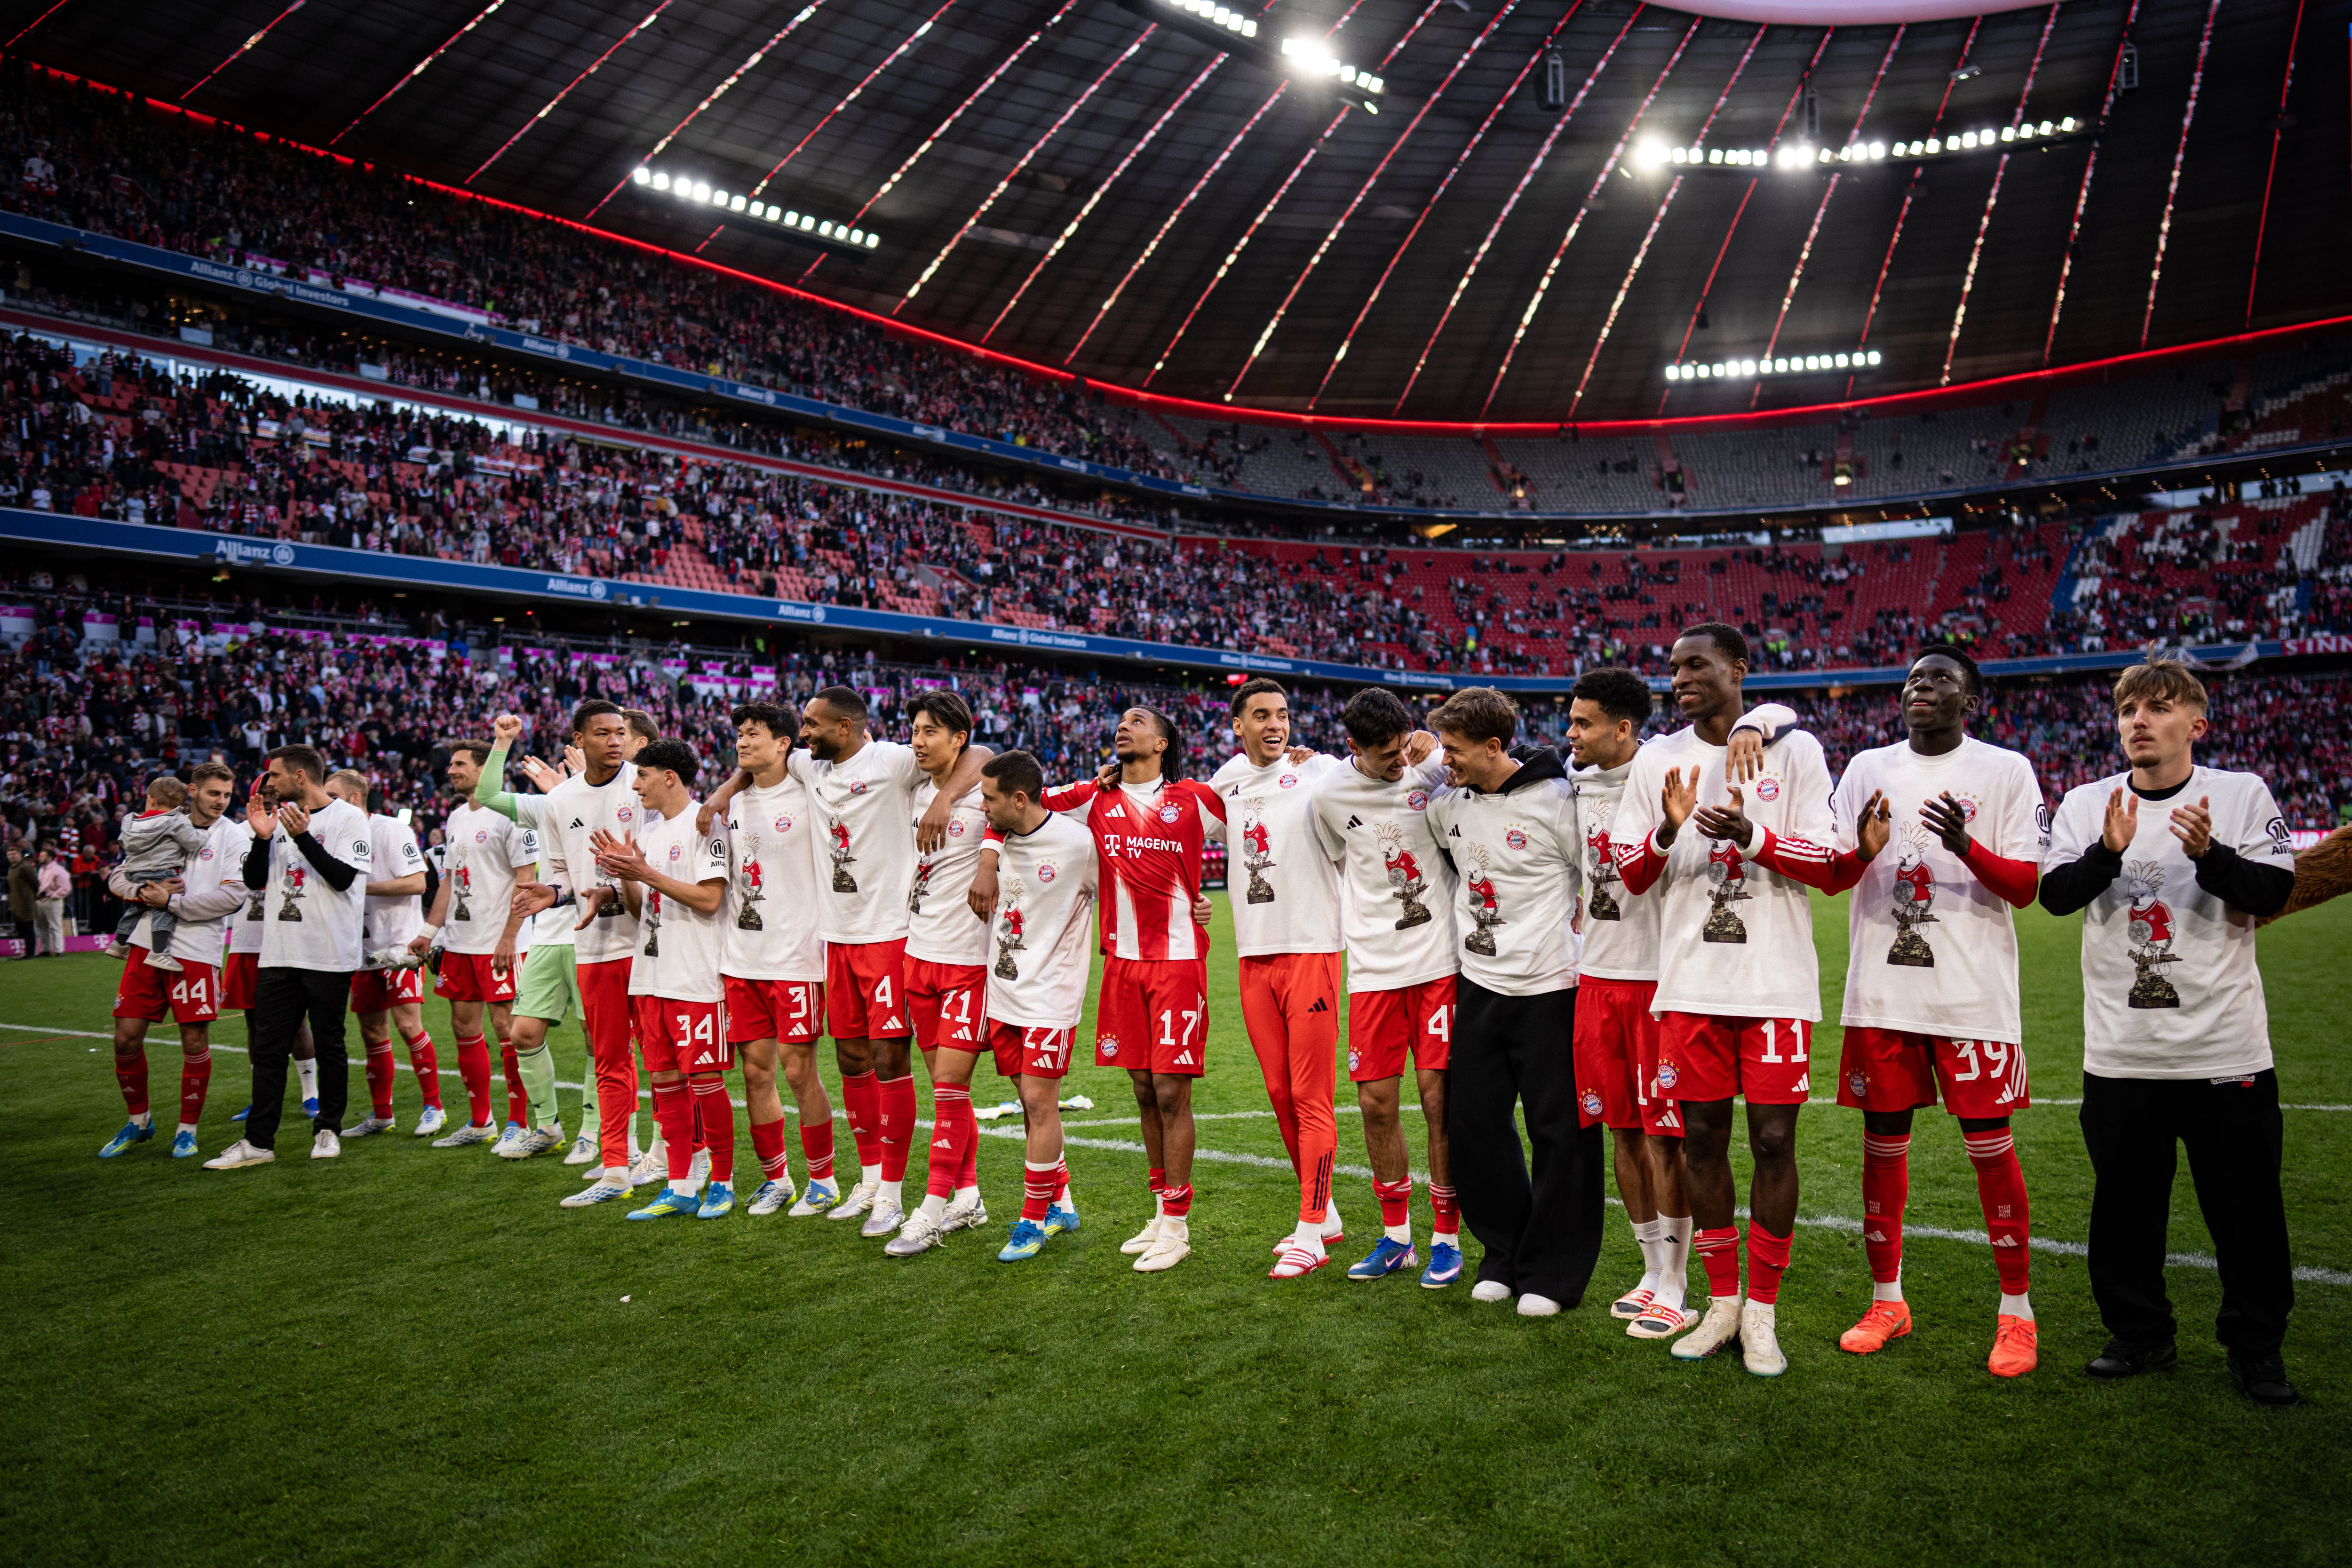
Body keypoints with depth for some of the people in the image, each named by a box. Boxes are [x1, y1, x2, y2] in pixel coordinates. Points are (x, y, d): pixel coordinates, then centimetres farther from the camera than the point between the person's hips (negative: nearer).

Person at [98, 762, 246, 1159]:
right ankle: (139, 1120, 25)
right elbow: (119, 877, 14)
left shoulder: (234, 835, -1)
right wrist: (145, 892, -7)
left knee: (195, 1042, -1)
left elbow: (233, 896, -12)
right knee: (126, 1037, 4)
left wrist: (171, 902, -11)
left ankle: (188, 1128, 16)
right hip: (147, 944, 4)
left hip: (195, 951, -4)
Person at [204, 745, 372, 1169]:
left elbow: (343, 877, -14)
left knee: (329, 1046, 5)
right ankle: (259, 1142, 8)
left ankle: (327, 1130, 19)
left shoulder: (349, 818, -5)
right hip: (279, 953, 6)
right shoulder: (280, 817, 14)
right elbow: (253, 880, 13)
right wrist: (262, 838, -3)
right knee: (267, 1050, 5)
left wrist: (303, 837, -20)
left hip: (329, 954, -6)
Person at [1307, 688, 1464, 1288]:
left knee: (1438, 1096, -1)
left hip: (1440, 960, -1)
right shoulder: (1328, 795, -3)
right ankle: (1396, 1235, 22)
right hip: (1373, 967, 2)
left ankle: (1446, 1235, 14)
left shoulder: (1433, 767, -5)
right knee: (1376, 1102, 4)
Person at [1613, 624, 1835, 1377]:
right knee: (1702, 1138, 7)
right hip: (1690, 982, 3)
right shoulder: (1659, 759, 8)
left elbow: (1829, 863, -3)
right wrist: (1666, 831, -14)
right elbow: (1631, 874, 7)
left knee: (1774, 1138, -1)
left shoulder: (1794, 750, 1)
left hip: (1776, 980, -2)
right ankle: (1721, 1301, 22)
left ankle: (1763, 1311, 14)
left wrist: (1751, 836, -19)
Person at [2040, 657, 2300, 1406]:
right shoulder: (2086, 803, 5)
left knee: (2247, 1207, 5)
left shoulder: (2243, 794, 2)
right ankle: (2142, 1336, 26)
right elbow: (2054, 894, -6)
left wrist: (2210, 855, -25)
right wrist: (2108, 852, -24)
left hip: (2227, 1051, -1)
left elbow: (2274, 892, -7)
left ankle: (2256, 1348, 23)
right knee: (2125, 1204, 10)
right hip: (2120, 1054, 2)